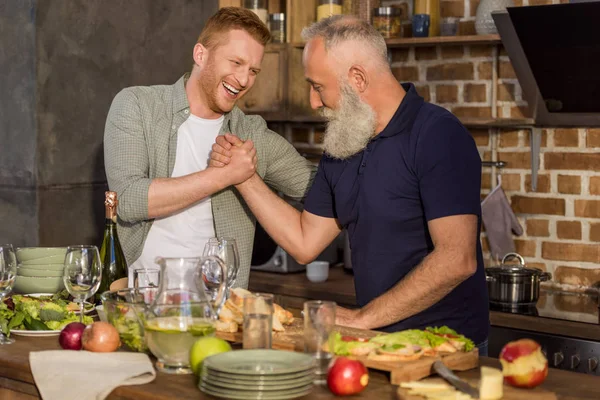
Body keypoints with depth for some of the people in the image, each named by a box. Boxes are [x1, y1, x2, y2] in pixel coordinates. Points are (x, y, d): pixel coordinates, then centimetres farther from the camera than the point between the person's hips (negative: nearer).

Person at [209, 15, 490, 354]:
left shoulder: (438, 135, -13)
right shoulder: (342, 148, 13)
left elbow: (456, 260, -21)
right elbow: (304, 243, 15)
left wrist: (363, 318, -19)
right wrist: (244, 176, 9)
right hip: (377, 342, 7)